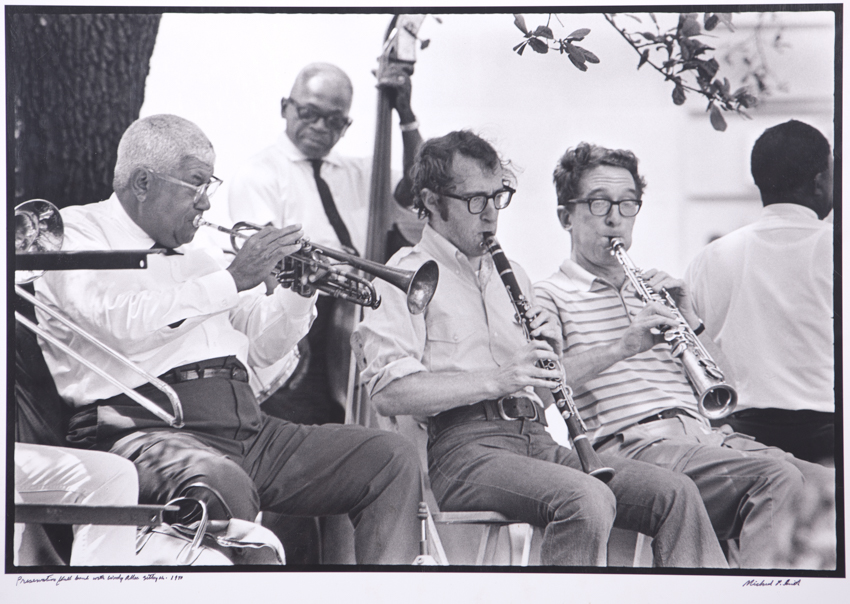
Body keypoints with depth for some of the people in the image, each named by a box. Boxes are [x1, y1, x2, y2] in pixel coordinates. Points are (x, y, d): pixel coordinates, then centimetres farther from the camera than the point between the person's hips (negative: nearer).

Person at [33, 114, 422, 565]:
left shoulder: (195, 251, 26)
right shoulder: (77, 231, 4)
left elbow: (258, 349, 27)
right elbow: (120, 321, -17)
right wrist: (233, 279, -12)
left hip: (245, 424, 8)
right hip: (146, 428, -7)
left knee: (392, 459, -5)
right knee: (221, 482, -41)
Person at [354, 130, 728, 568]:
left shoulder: (509, 274, 26)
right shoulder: (408, 274, 2)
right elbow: (388, 393, -12)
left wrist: (546, 348, 8)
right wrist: (495, 381, -18)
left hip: (536, 437, 7)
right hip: (462, 446, -7)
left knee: (675, 494, -13)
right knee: (587, 500, -34)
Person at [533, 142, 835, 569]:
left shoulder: (654, 289, 28)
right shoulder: (551, 297, 9)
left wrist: (689, 318, 8)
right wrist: (622, 346, -23)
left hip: (706, 436, 6)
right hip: (631, 445, -6)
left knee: (827, 486, -20)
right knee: (778, 479, -30)